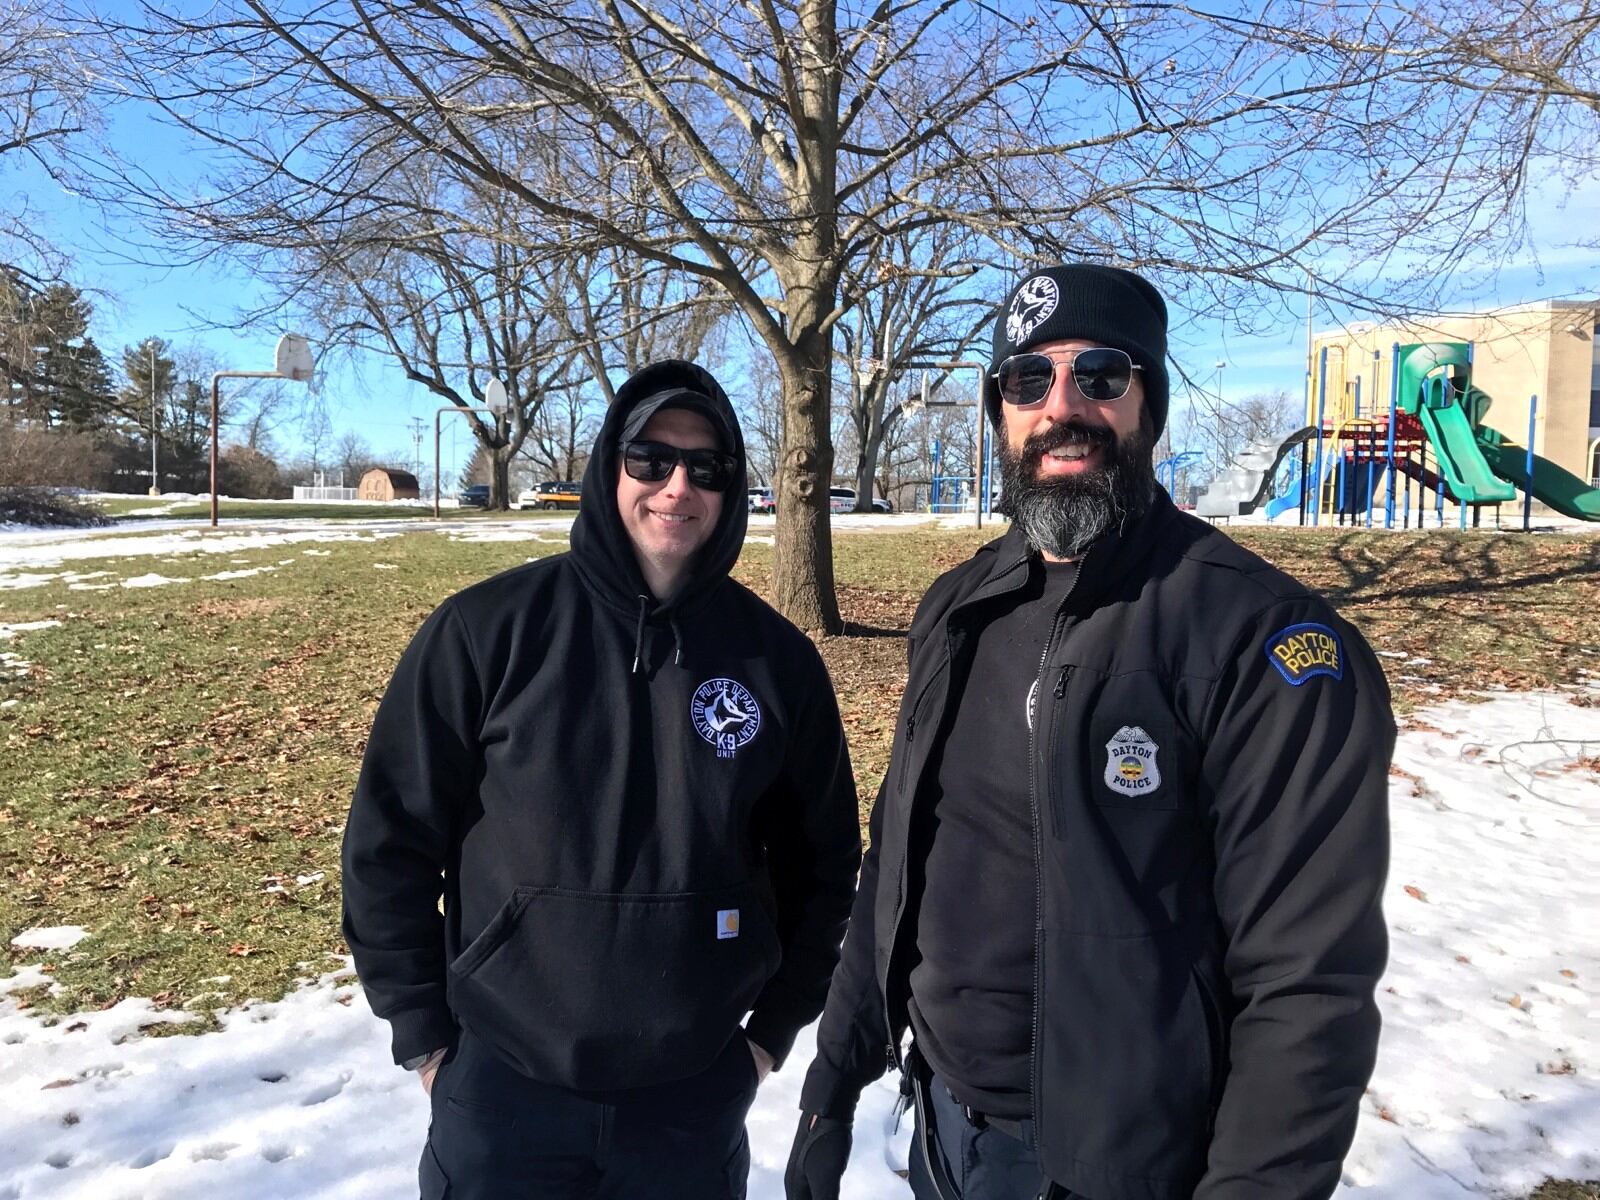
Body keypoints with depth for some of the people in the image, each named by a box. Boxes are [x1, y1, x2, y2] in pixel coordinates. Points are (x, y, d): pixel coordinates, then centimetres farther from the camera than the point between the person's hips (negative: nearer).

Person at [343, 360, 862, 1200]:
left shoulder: (776, 657, -5)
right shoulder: (489, 629, -11)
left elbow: (820, 860, 5)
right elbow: (390, 838, -4)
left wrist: (776, 1027, 6)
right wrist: (421, 1030, -2)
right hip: (503, 1086, -1)